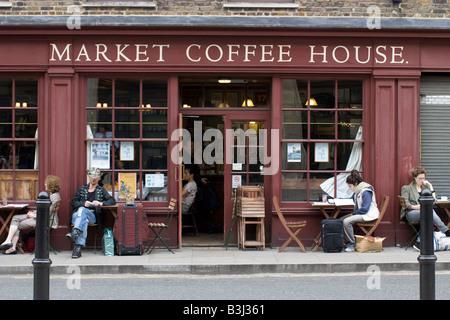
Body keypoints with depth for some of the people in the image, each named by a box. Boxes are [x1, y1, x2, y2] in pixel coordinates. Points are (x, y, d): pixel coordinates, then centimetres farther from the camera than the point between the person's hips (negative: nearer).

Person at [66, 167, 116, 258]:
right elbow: (73, 203, 16)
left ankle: (75, 233, -62)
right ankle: (78, 247, -56)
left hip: (92, 216, -1)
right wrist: (83, 203, -6)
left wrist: (101, 203, -11)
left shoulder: (102, 190, 24)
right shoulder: (82, 189, 28)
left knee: (82, 210, -37)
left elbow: (112, 201, 8)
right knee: (84, 219, -38)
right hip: (77, 214, 1)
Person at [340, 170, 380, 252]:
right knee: (342, 219, 1)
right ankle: (347, 242, 3)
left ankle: (352, 244, -17)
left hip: (368, 215, -10)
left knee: (346, 221, -25)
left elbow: (365, 209, -24)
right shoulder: (357, 191, 9)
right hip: (360, 213, 10)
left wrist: (354, 214, -16)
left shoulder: (366, 192, -21)